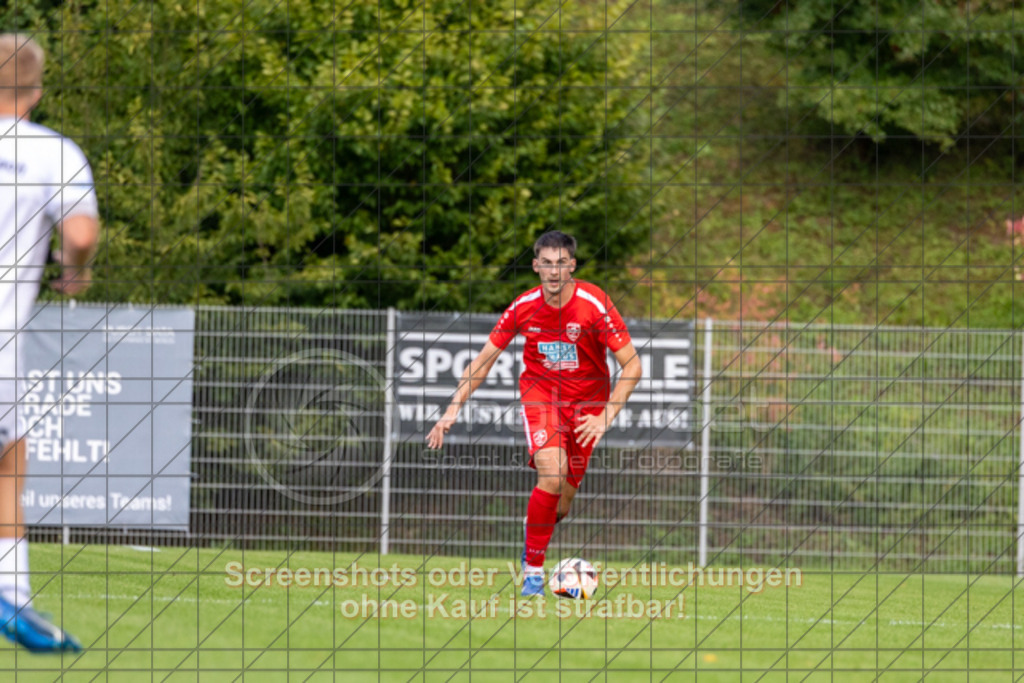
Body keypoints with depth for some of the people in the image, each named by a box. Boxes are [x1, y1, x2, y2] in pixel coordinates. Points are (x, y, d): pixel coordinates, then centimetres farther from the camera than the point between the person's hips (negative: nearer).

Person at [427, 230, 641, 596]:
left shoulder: (594, 304, -19)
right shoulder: (523, 307, -12)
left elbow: (632, 365, -15)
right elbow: (483, 361, 0)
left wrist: (606, 415, -24)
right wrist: (453, 408, -7)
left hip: (587, 401, 0)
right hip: (539, 391, 0)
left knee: (559, 507, 2)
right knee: (552, 474, -26)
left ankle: (534, 529, 40)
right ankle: (533, 570, -14)